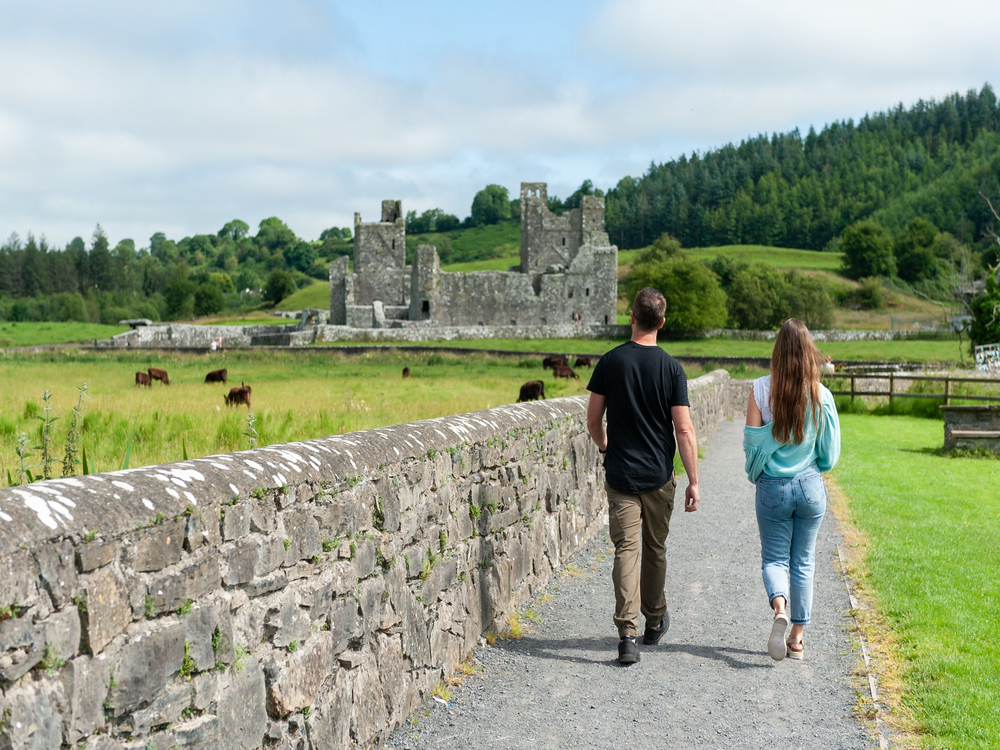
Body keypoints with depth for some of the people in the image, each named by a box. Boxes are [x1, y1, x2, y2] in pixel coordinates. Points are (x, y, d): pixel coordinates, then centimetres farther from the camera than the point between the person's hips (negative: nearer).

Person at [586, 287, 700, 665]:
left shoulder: (610, 362, -5)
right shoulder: (671, 368, -6)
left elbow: (593, 420, 0)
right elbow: (684, 430, -9)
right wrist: (694, 481, -4)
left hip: (621, 474, 0)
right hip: (659, 476, 1)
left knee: (626, 550, -3)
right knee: (655, 548, 17)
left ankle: (627, 635, -14)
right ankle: (655, 621, 34)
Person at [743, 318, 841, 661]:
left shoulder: (761, 389, -11)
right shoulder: (821, 394, -7)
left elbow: (751, 441, -10)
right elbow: (830, 450, 0)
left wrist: (756, 473, 9)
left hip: (773, 488, -1)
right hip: (810, 485, 1)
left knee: (774, 558, 10)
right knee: (804, 562, 13)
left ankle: (779, 608, -21)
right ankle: (797, 637, 16)